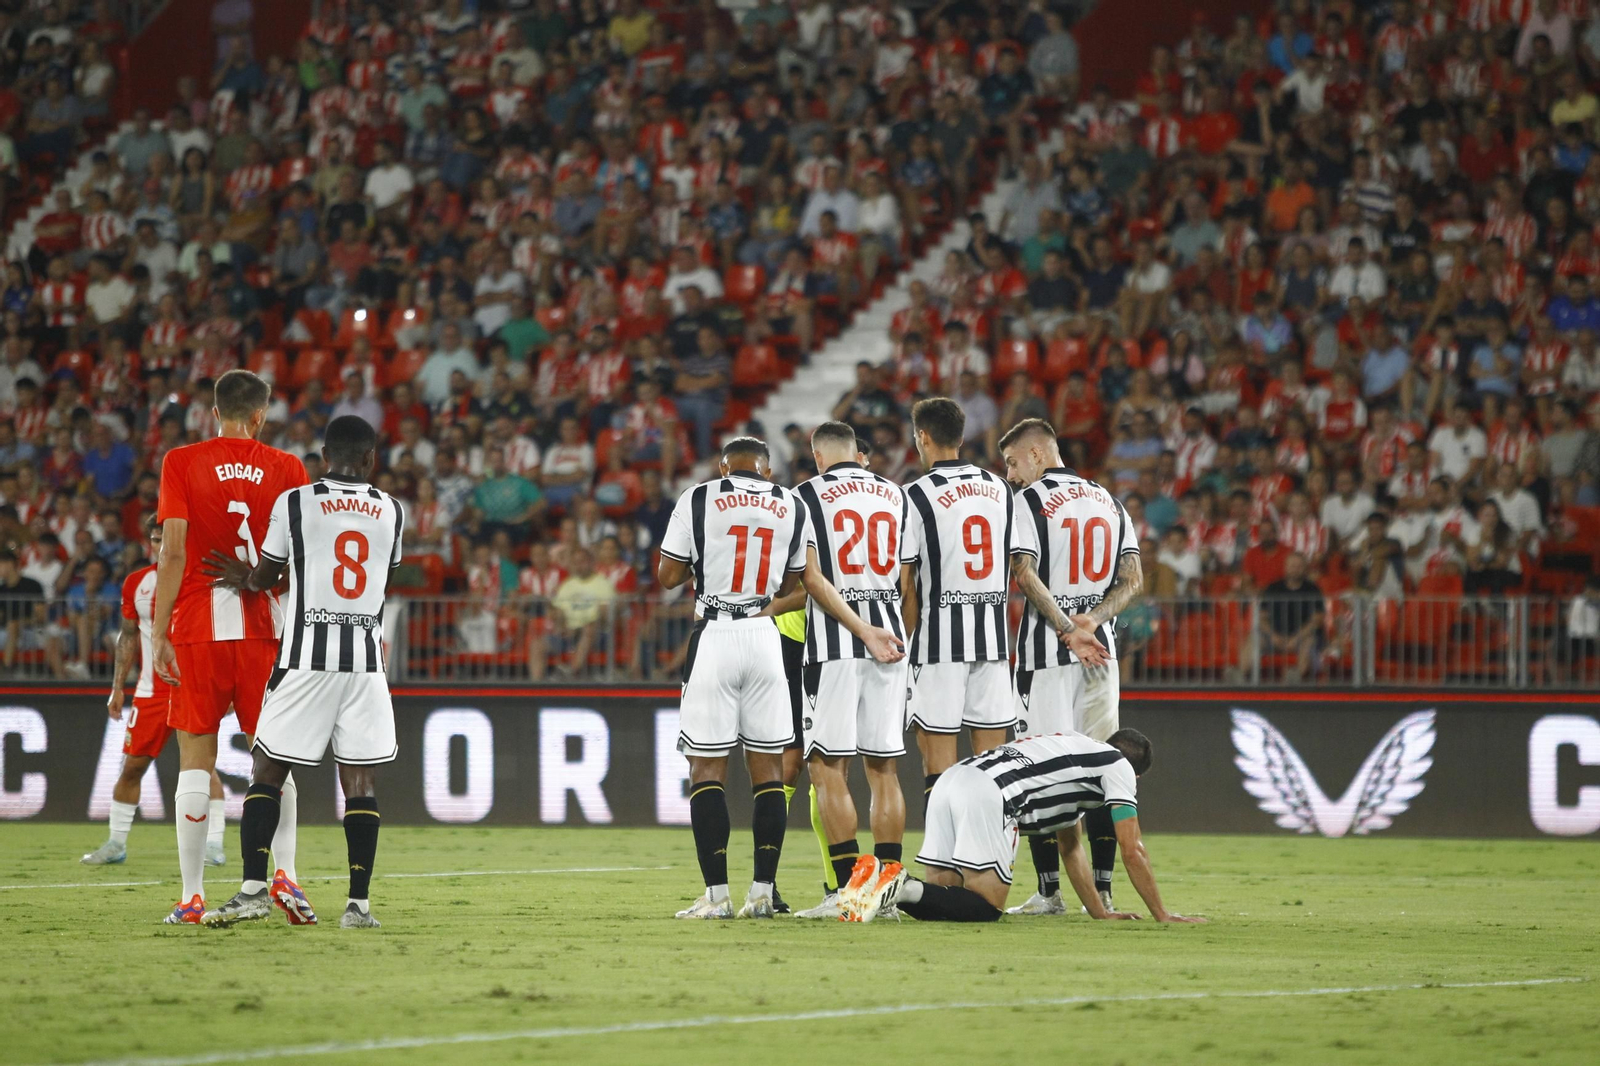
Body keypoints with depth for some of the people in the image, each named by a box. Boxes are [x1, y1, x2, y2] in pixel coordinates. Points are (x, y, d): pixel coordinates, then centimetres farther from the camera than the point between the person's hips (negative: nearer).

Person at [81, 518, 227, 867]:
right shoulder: (136, 583, 7)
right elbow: (128, 636, 16)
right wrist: (117, 687, 11)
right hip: (151, 690, 4)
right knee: (132, 765, 4)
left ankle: (214, 843, -6)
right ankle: (116, 844, 15)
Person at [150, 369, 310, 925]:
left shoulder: (181, 463, -1)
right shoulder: (286, 469, 4)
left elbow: (174, 552, -7)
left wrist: (159, 633, -5)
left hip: (197, 629, -1)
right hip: (264, 630, 1)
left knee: (196, 761, 2)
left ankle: (192, 896, 1)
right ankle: (284, 874, -4)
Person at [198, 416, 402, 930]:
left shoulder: (293, 503, -1)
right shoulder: (391, 511, 8)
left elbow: (264, 576, 7)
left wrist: (249, 581, 32)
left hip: (306, 654, -2)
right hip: (366, 656, 2)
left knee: (267, 771, 6)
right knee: (359, 780, 4)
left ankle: (254, 888, -4)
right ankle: (359, 903, -2)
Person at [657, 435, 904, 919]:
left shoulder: (698, 500, -1)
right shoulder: (791, 506, 8)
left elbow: (668, 576, 3)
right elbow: (804, 582, 10)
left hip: (714, 638, -3)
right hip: (764, 639, 3)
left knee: (707, 768, 1)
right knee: (767, 767, 9)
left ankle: (716, 894, -4)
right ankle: (762, 893, 6)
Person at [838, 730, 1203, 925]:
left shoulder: (1076, 750, 40)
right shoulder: (1118, 765, 16)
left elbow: (1069, 849, 45)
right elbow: (1132, 851, 12)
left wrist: (1099, 912, 46)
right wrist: (1162, 916, 20)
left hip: (950, 780, 8)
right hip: (988, 793, -8)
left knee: (939, 895, 8)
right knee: (985, 907, -8)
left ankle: (878, 881, -17)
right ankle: (902, 889, -28)